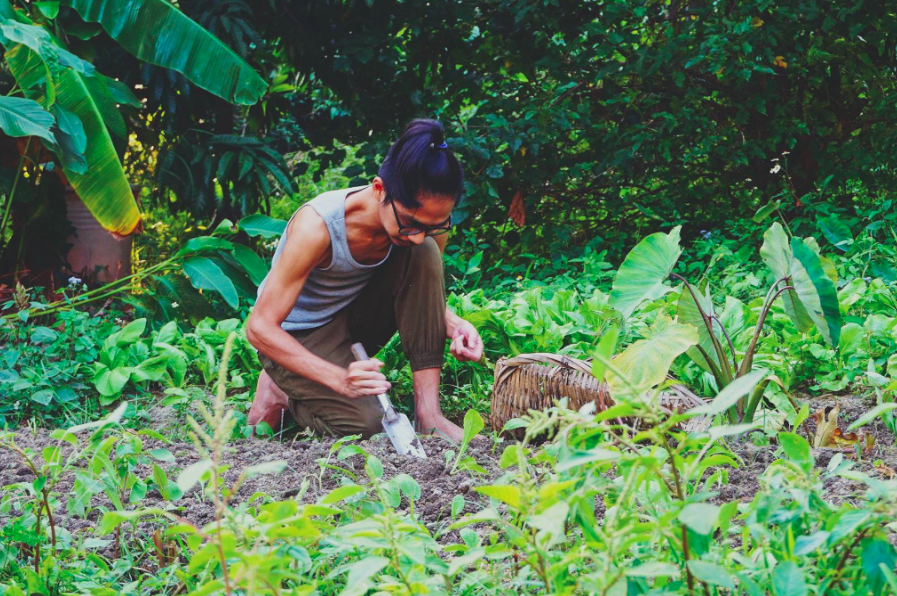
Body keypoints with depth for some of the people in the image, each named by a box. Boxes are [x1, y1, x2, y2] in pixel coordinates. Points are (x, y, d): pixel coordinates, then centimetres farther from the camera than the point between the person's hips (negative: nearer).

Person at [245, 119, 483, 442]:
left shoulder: (427, 224, -17)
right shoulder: (317, 225, -33)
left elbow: (426, 294, 4)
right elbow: (259, 327, -29)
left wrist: (454, 325, -21)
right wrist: (341, 379, -40)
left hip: (355, 318, 5)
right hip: (298, 337, -5)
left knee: (425, 256, -21)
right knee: (366, 424, -26)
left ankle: (427, 410, -20)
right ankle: (281, 392, 6)